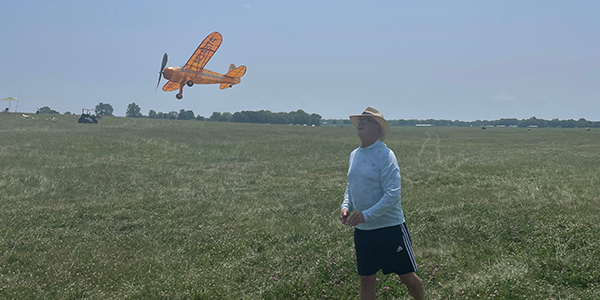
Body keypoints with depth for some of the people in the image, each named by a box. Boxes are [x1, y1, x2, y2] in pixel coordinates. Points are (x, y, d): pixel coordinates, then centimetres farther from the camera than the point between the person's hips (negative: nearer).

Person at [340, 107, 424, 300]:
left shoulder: (385, 155, -14)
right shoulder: (354, 155, 9)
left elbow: (392, 195, -20)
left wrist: (367, 215, -25)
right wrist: (346, 206, 2)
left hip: (389, 228, -6)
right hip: (362, 230, 6)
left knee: (407, 276, 7)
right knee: (366, 280, 11)